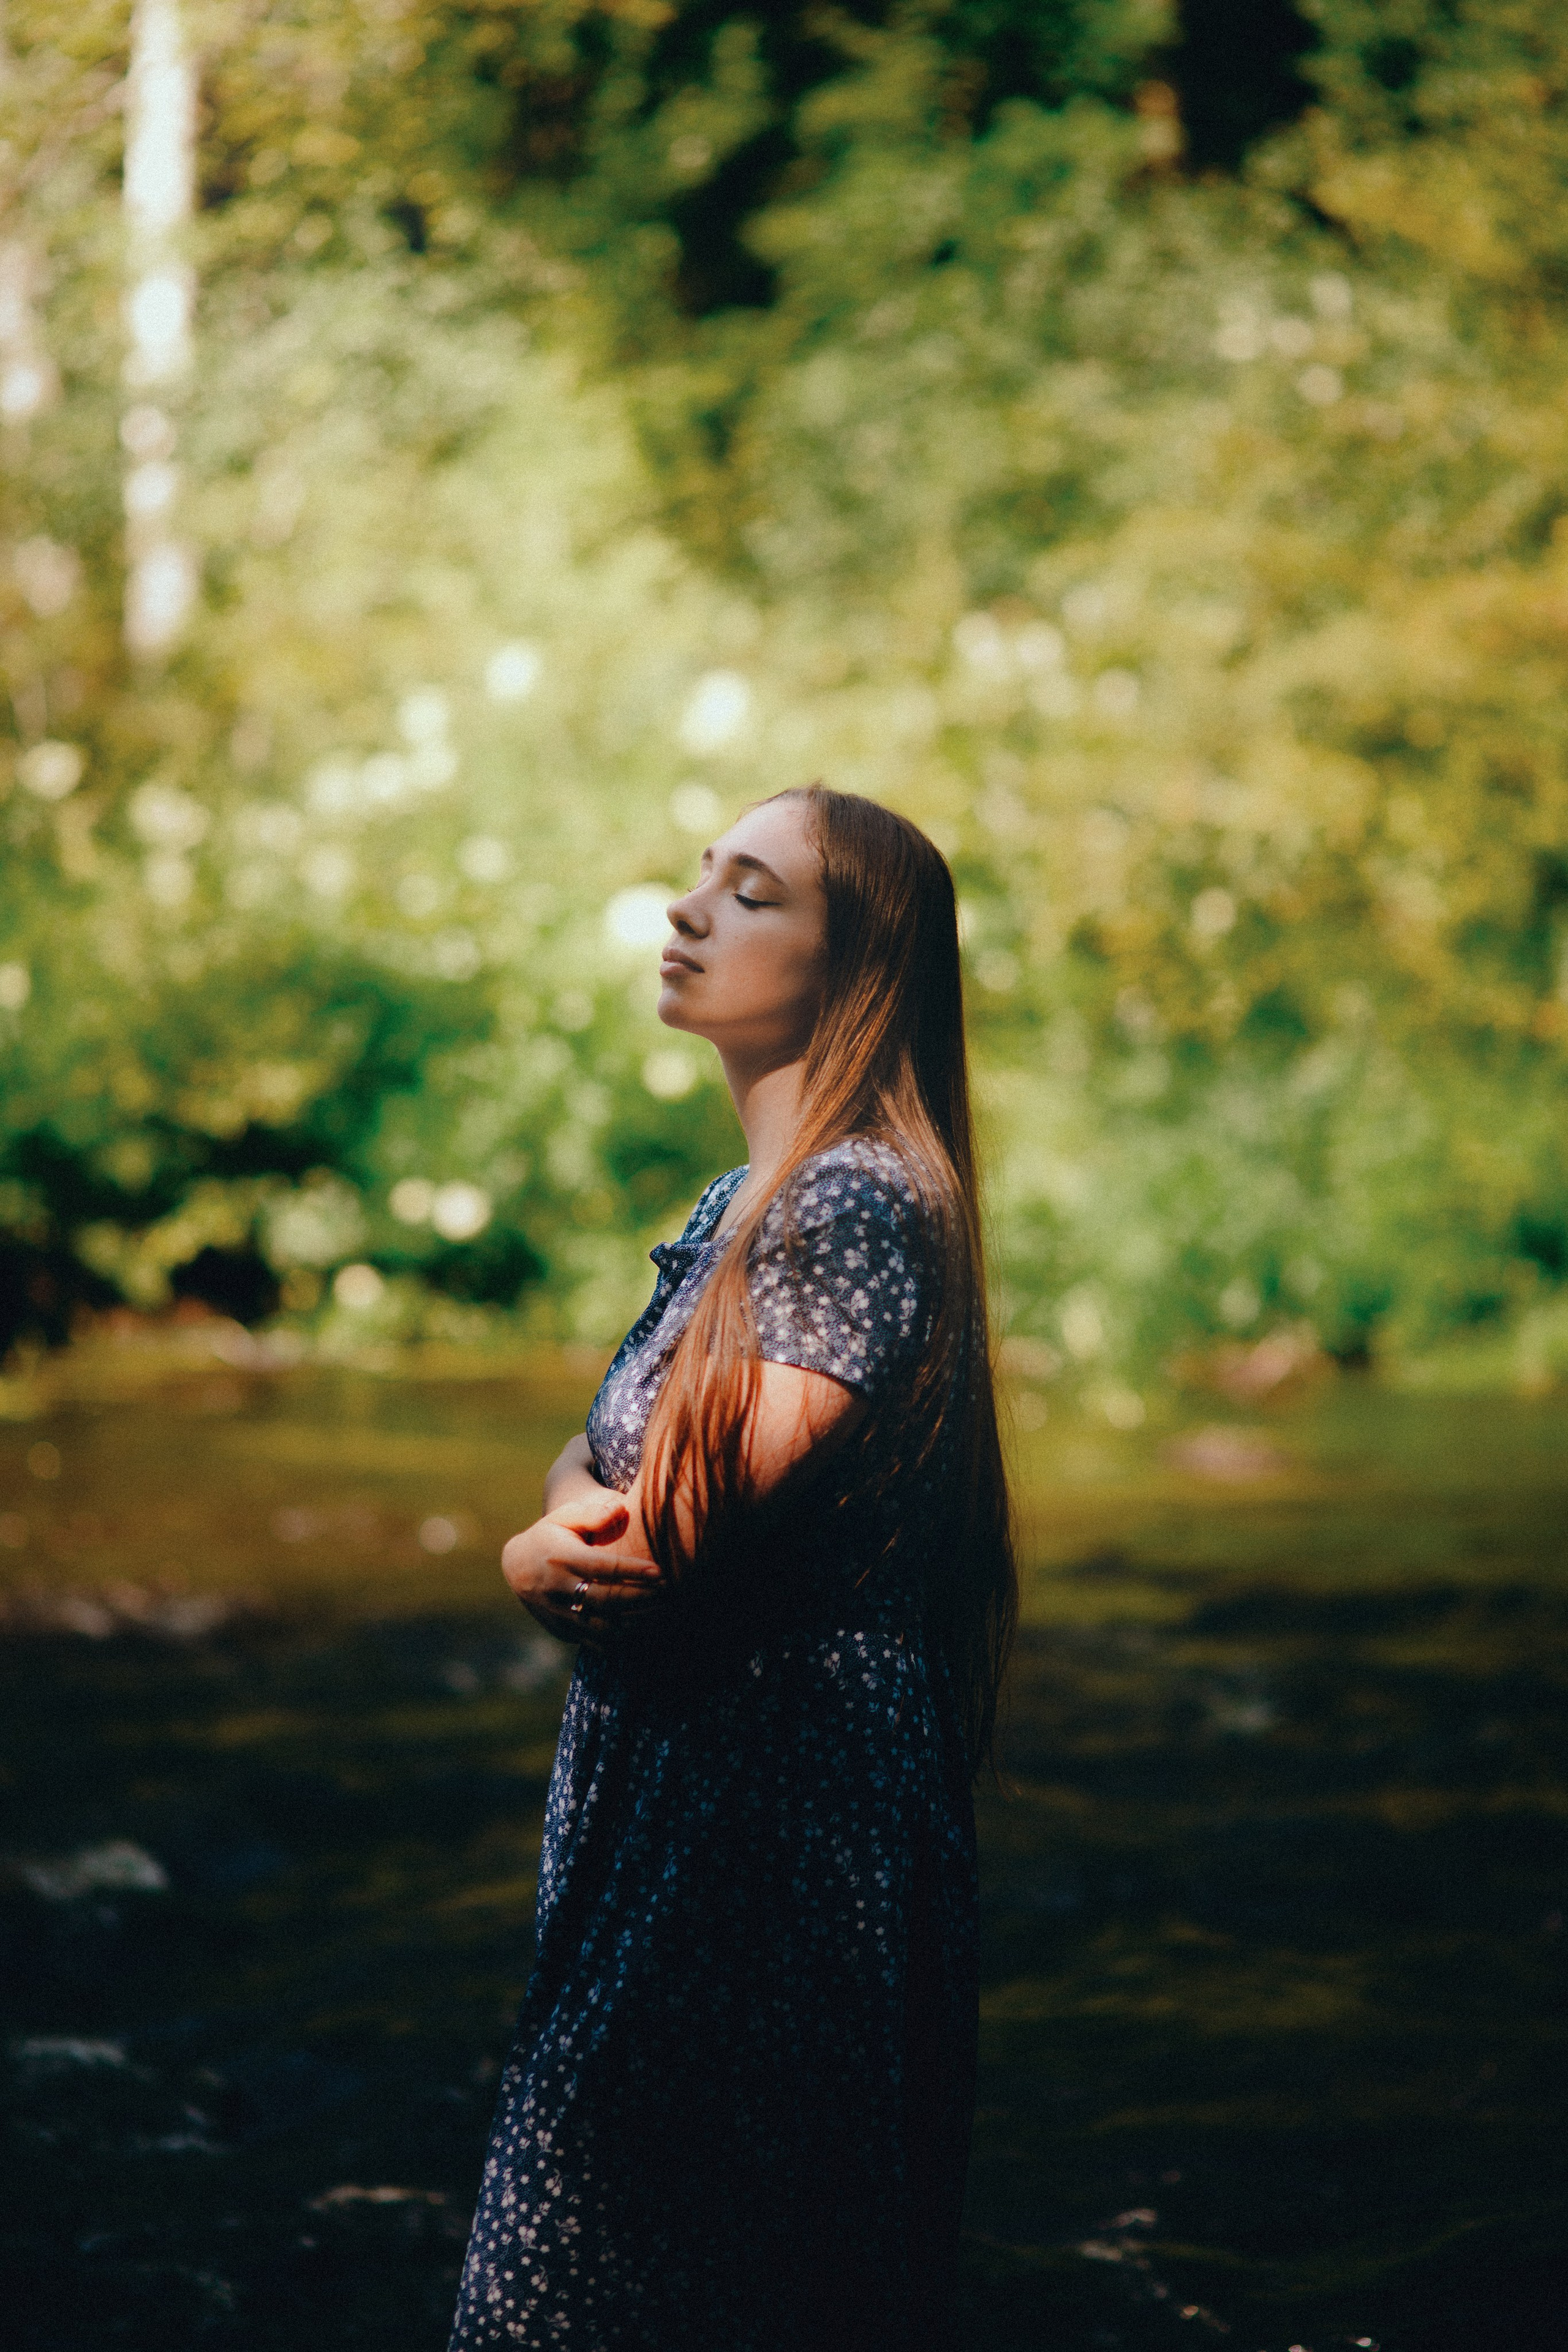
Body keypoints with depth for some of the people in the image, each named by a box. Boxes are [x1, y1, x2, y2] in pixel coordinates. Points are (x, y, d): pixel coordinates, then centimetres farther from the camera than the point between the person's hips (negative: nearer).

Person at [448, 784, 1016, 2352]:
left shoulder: (856, 1204, -16)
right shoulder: (743, 1203, 14)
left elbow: (702, 1540, -20)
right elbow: (599, 1462, 10)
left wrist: (550, 1556, -1)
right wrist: (574, 1530, -12)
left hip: (779, 1800, -9)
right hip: (672, 1796, 9)